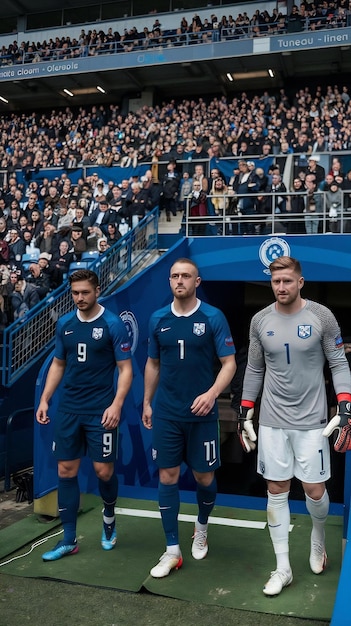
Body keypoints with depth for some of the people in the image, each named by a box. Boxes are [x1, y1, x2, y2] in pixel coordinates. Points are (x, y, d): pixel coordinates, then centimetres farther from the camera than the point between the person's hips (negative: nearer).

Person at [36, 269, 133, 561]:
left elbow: (125, 368, -9)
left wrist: (117, 404, -20)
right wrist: (45, 399, 7)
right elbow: (58, 364, 15)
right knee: (66, 471, 5)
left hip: (100, 411, -4)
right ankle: (69, 540, 17)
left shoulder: (113, 324, -9)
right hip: (68, 409, 4)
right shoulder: (64, 323, 6)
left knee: (104, 470, 1)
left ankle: (109, 517, 33)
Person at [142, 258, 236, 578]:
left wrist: (212, 393, -24)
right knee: (167, 476, 4)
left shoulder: (213, 317, -7)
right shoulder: (158, 319, 4)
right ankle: (172, 551, 15)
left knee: (204, 476, 9)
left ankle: (201, 527, 39)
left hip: (202, 414, -2)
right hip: (166, 413, 3)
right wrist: (146, 402, 14)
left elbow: (229, 363, -8)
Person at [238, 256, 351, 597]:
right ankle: (283, 568, 18)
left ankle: (318, 537, 37)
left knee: (315, 490, 4)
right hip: (272, 421, 2)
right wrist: (245, 413, 9)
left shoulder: (321, 316, -7)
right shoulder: (260, 320, 1)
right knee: (276, 491, 6)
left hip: (311, 420, -2)